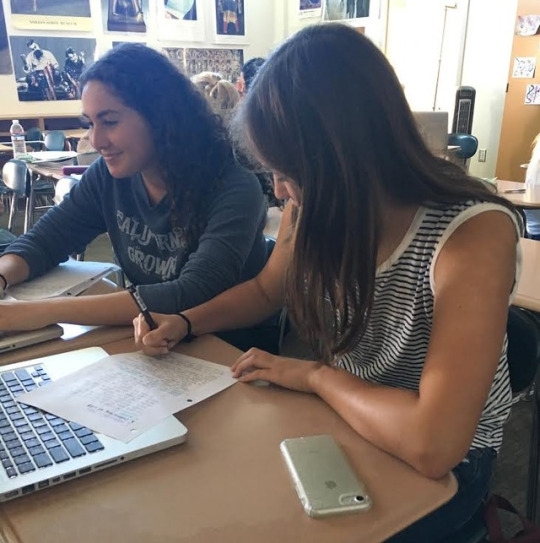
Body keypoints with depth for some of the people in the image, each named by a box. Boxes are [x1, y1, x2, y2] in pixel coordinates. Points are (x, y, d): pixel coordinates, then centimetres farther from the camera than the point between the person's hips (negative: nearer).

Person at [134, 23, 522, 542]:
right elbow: (266, 290, 7)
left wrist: (316, 375, -23)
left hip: (443, 466, -4)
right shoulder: (317, 206, -12)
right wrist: (183, 322, -8)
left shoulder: (473, 233, -31)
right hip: (340, 421, 5)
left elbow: (433, 444, -38)